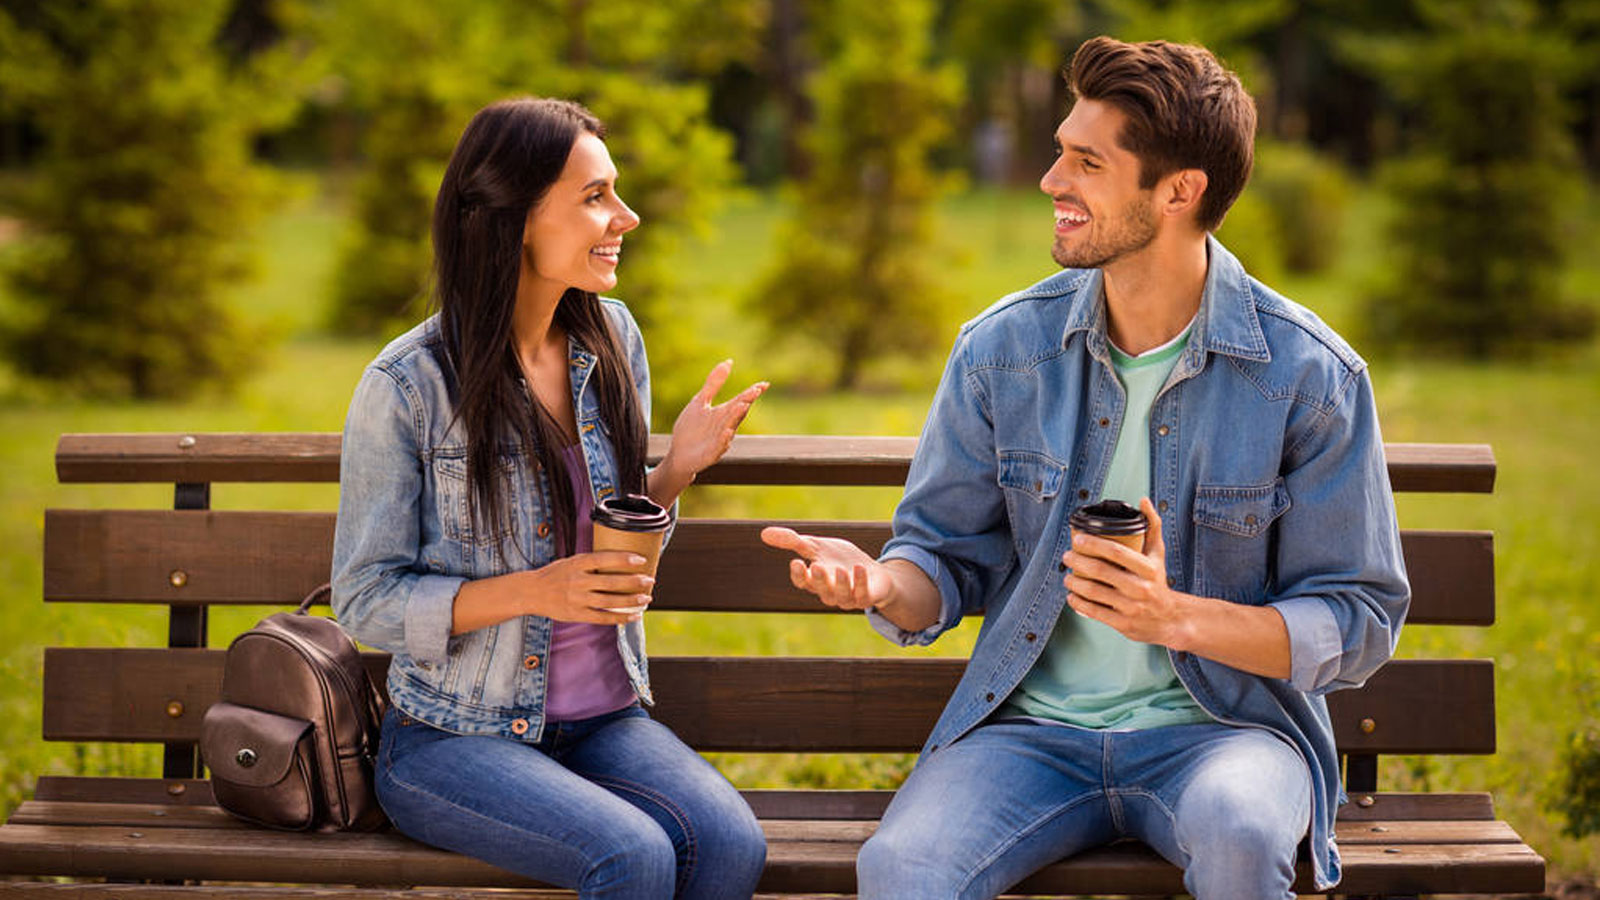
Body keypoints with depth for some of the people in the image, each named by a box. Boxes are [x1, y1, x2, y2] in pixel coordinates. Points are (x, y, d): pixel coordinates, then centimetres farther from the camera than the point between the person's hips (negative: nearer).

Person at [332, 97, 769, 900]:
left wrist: (675, 472, -5)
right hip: (452, 737, -5)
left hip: (602, 718, 5)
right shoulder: (407, 387, -12)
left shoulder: (611, 339, 5)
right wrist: (534, 592, -22)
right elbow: (364, 601, -9)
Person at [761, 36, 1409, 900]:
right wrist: (880, 582, -15)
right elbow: (950, 559, 10)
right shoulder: (1002, 349, 3)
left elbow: (1358, 624, -4)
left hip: (1222, 725, -1)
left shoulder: (1311, 376, -6)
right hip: (1031, 726, 1)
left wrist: (1177, 617, -21)